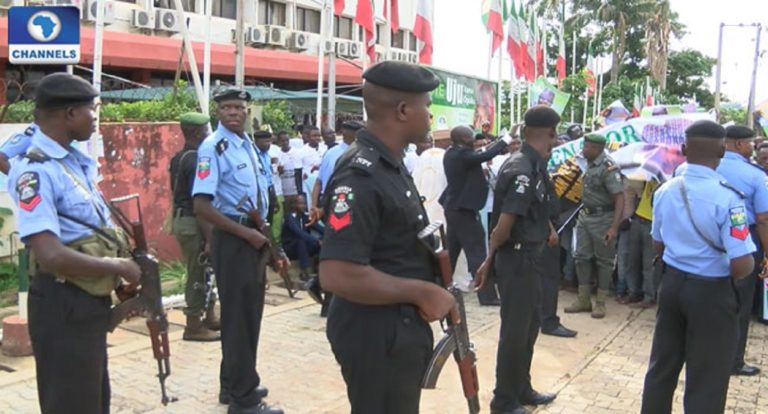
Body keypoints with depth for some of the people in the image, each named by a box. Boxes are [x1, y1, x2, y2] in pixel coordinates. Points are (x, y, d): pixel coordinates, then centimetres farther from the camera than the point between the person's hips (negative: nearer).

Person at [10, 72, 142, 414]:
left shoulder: (78, 162, 8)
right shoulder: (36, 171, -21)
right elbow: (51, 256, -30)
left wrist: (118, 280, 7)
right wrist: (119, 267, -18)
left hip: (91, 301, 9)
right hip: (63, 306, -9)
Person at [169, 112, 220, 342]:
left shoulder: (178, 158, 11)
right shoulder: (195, 160, -18)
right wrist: (210, 236, -21)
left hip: (181, 218, 10)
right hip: (193, 222, -10)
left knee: (202, 271, 19)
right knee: (198, 273, 0)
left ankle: (209, 317, 29)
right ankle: (194, 326, 8)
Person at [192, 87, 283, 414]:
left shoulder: (248, 144, 13)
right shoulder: (213, 147, -15)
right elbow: (202, 206, -22)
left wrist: (264, 238, 16)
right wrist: (245, 233, -19)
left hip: (254, 235, 9)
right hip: (232, 238, -9)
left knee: (250, 313, 17)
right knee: (238, 316, -1)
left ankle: (234, 384, 33)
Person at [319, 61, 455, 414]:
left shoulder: (392, 165, 9)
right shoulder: (361, 175, -23)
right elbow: (337, 275, -31)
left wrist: (430, 285, 5)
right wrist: (421, 292, -22)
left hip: (402, 328, 10)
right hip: (376, 333, -10)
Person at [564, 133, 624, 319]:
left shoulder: (608, 168, -20)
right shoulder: (590, 164, 6)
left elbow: (620, 199, -23)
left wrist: (614, 227, -29)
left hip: (602, 219, -8)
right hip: (585, 216, 8)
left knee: (604, 260, 4)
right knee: (581, 256, 10)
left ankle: (600, 303, 13)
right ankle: (584, 300, 20)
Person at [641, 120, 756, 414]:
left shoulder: (664, 191, -1)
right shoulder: (726, 197, -20)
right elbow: (742, 265, -23)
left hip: (672, 283, 6)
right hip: (711, 292, -6)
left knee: (662, 366, 20)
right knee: (706, 381, 8)